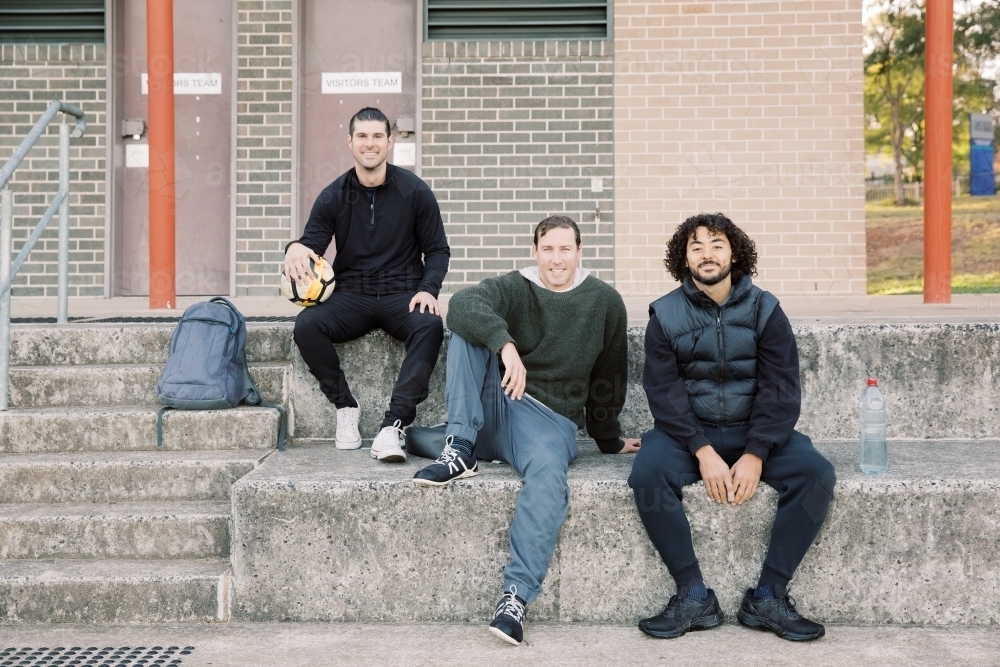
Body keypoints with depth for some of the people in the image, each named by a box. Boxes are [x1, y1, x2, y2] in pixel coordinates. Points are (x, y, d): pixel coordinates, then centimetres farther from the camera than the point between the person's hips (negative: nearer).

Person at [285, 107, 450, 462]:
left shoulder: (414, 191, 2)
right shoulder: (333, 197, 5)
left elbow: (438, 249, 7)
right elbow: (312, 245, 0)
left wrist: (428, 290, -13)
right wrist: (296, 249, -27)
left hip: (402, 295, -1)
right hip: (351, 297, 2)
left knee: (430, 326, -35)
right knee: (306, 324, -28)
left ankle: (392, 426, -37)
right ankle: (345, 407, -9)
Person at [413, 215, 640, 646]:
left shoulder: (605, 302, 7)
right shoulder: (513, 289, 3)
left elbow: (610, 377, 16)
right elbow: (462, 305, -20)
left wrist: (609, 441, 23)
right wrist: (505, 343, -37)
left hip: (552, 419, -2)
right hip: (494, 409, 2)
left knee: (549, 474, -35)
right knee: (468, 331, -16)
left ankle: (517, 596, -38)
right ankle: (461, 450, -23)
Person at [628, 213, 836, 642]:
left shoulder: (764, 310, 0)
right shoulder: (666, 315, 0)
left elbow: (780, 390, -6)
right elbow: (664, 391, -8)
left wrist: (755, 454, -19)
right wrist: (702, 451, -22)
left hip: (754, 431, 1)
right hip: (687, 432, -1)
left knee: (816, 473, -23)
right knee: (647, 474, -30)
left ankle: (768, 598, -14)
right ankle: (694, 596, -18)